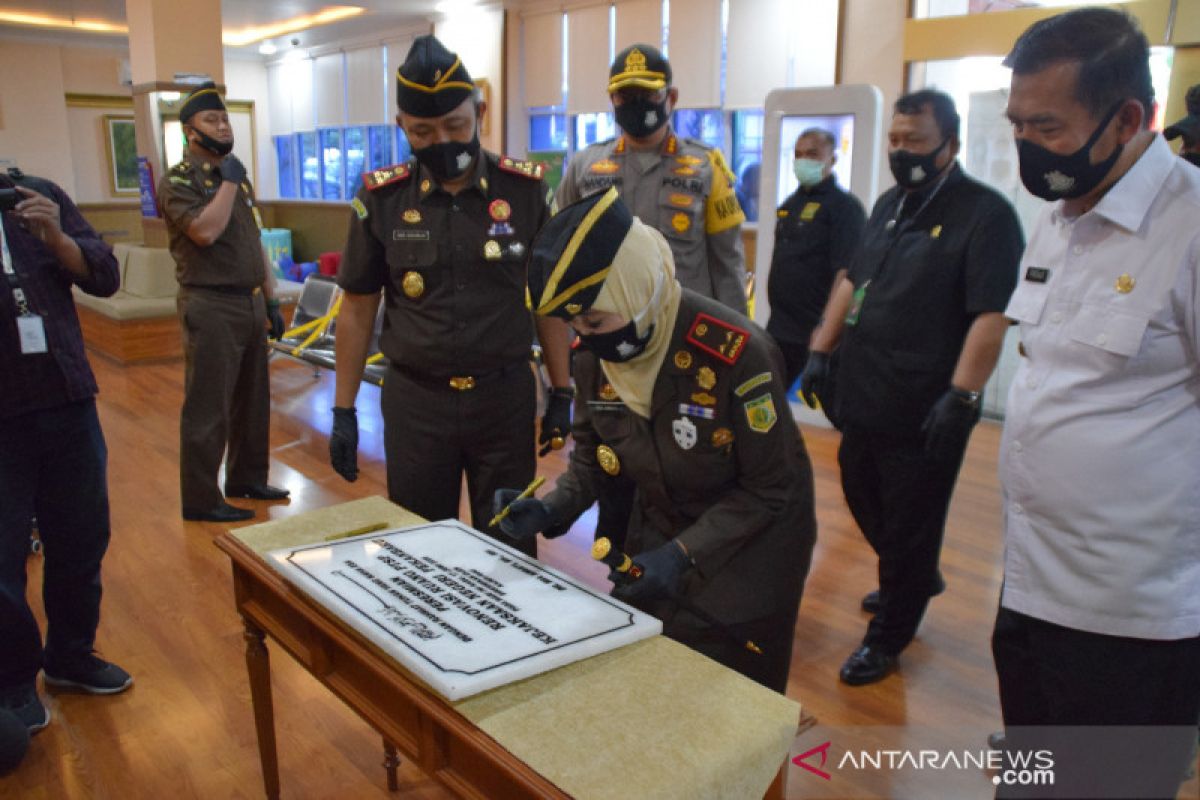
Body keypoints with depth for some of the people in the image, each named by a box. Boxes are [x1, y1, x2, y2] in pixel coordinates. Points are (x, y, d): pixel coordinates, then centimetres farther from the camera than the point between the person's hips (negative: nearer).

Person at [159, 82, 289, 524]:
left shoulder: (238, 176, 16)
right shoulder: (177, 182, -7)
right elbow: (206, 231, -25)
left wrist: (271, 301, 15)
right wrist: (228, 181, -15)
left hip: (251, 303, 8)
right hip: (211, 307, -8)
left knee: (253, 401, 16)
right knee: (207, 408, -2)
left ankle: (247, 478, 30)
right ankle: (200, 500, 9)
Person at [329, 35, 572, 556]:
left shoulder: (526, 190, -4)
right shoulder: (381, 199, -4)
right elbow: (357, 309, 3)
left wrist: (561, 393, 4)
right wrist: (343, 411, 3)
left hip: (505, 396, 0)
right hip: (414, 401, 1)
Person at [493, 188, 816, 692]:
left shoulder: (736, 351, -30)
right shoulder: (593, 352, -12)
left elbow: (770, 489, -21)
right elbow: (592, 452, 3)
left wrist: (685, 554, -28)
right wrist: (552, 509, -15)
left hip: (750, 543, -5)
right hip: (657, 532, 6)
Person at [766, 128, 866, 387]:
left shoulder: (844, 206, -9)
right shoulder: (789, 204, 14)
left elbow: (846, 273, -18)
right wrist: (776, 312, 16)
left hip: (818, 331, -8)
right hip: (779, 328, 8)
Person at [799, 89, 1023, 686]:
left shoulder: (985, 213, -11)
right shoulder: (889, 204, 13)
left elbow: (992, 314, -19)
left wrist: (960, 396, -25)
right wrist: (821, 351, 14)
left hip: (925, 411, -8)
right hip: (865, 395, 8)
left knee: (909, 527, 6)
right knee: (862, 497, 21)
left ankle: (887, 637, 25)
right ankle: (919, 580, 48)